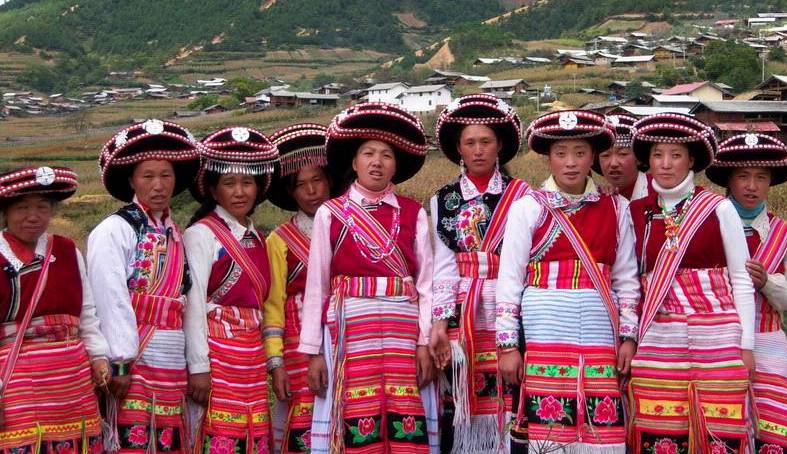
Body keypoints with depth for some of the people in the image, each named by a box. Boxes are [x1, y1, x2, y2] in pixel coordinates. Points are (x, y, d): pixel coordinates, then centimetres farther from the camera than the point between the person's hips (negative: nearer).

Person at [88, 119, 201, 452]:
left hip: (172, 365, 6)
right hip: (132, 362, -6)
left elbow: (183, 302, 13)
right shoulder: (113, 231, -6)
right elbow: (111, 300, -13)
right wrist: (121, 363, -18)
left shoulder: (174, 234, 14)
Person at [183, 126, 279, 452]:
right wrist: (197, 366, -16)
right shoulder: (201, 234, -6)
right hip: (217, 351, -7)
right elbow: (193, 304, -12)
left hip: (253, 357, 7)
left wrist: (270, 360, 13)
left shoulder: (256, 239, 15)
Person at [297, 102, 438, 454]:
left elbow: (426, 282, 6)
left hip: (403, 332, 1)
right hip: (350, 331, -1)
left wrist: (425, 342, -3)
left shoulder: (413, 214, 8)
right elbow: (316, 286, 4)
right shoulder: (330, 214, 5)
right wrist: (313, 351, 0)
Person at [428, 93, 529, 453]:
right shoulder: (443, 200, 9)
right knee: (462, 401, 0)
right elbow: (444, 266, 4)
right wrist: (439, 322, -6)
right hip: (462, 315, 1)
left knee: (510, 401, -4)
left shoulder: (521, 195, 5)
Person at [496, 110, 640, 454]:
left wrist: (628, 336, 5)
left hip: (599, 337, 2)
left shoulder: (616, 209, 9)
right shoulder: (528, 208, 2)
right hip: (545, 335, -2)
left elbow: (626, 278, 12)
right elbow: (509, 279, 0)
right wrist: (508, 344, -4)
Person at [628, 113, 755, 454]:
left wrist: (746, 344, 0)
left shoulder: (719, 209, 1)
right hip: (658, 343, 2)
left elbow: (741, 280, 3)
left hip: (716, 341, -2)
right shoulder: (636, 213, 8)